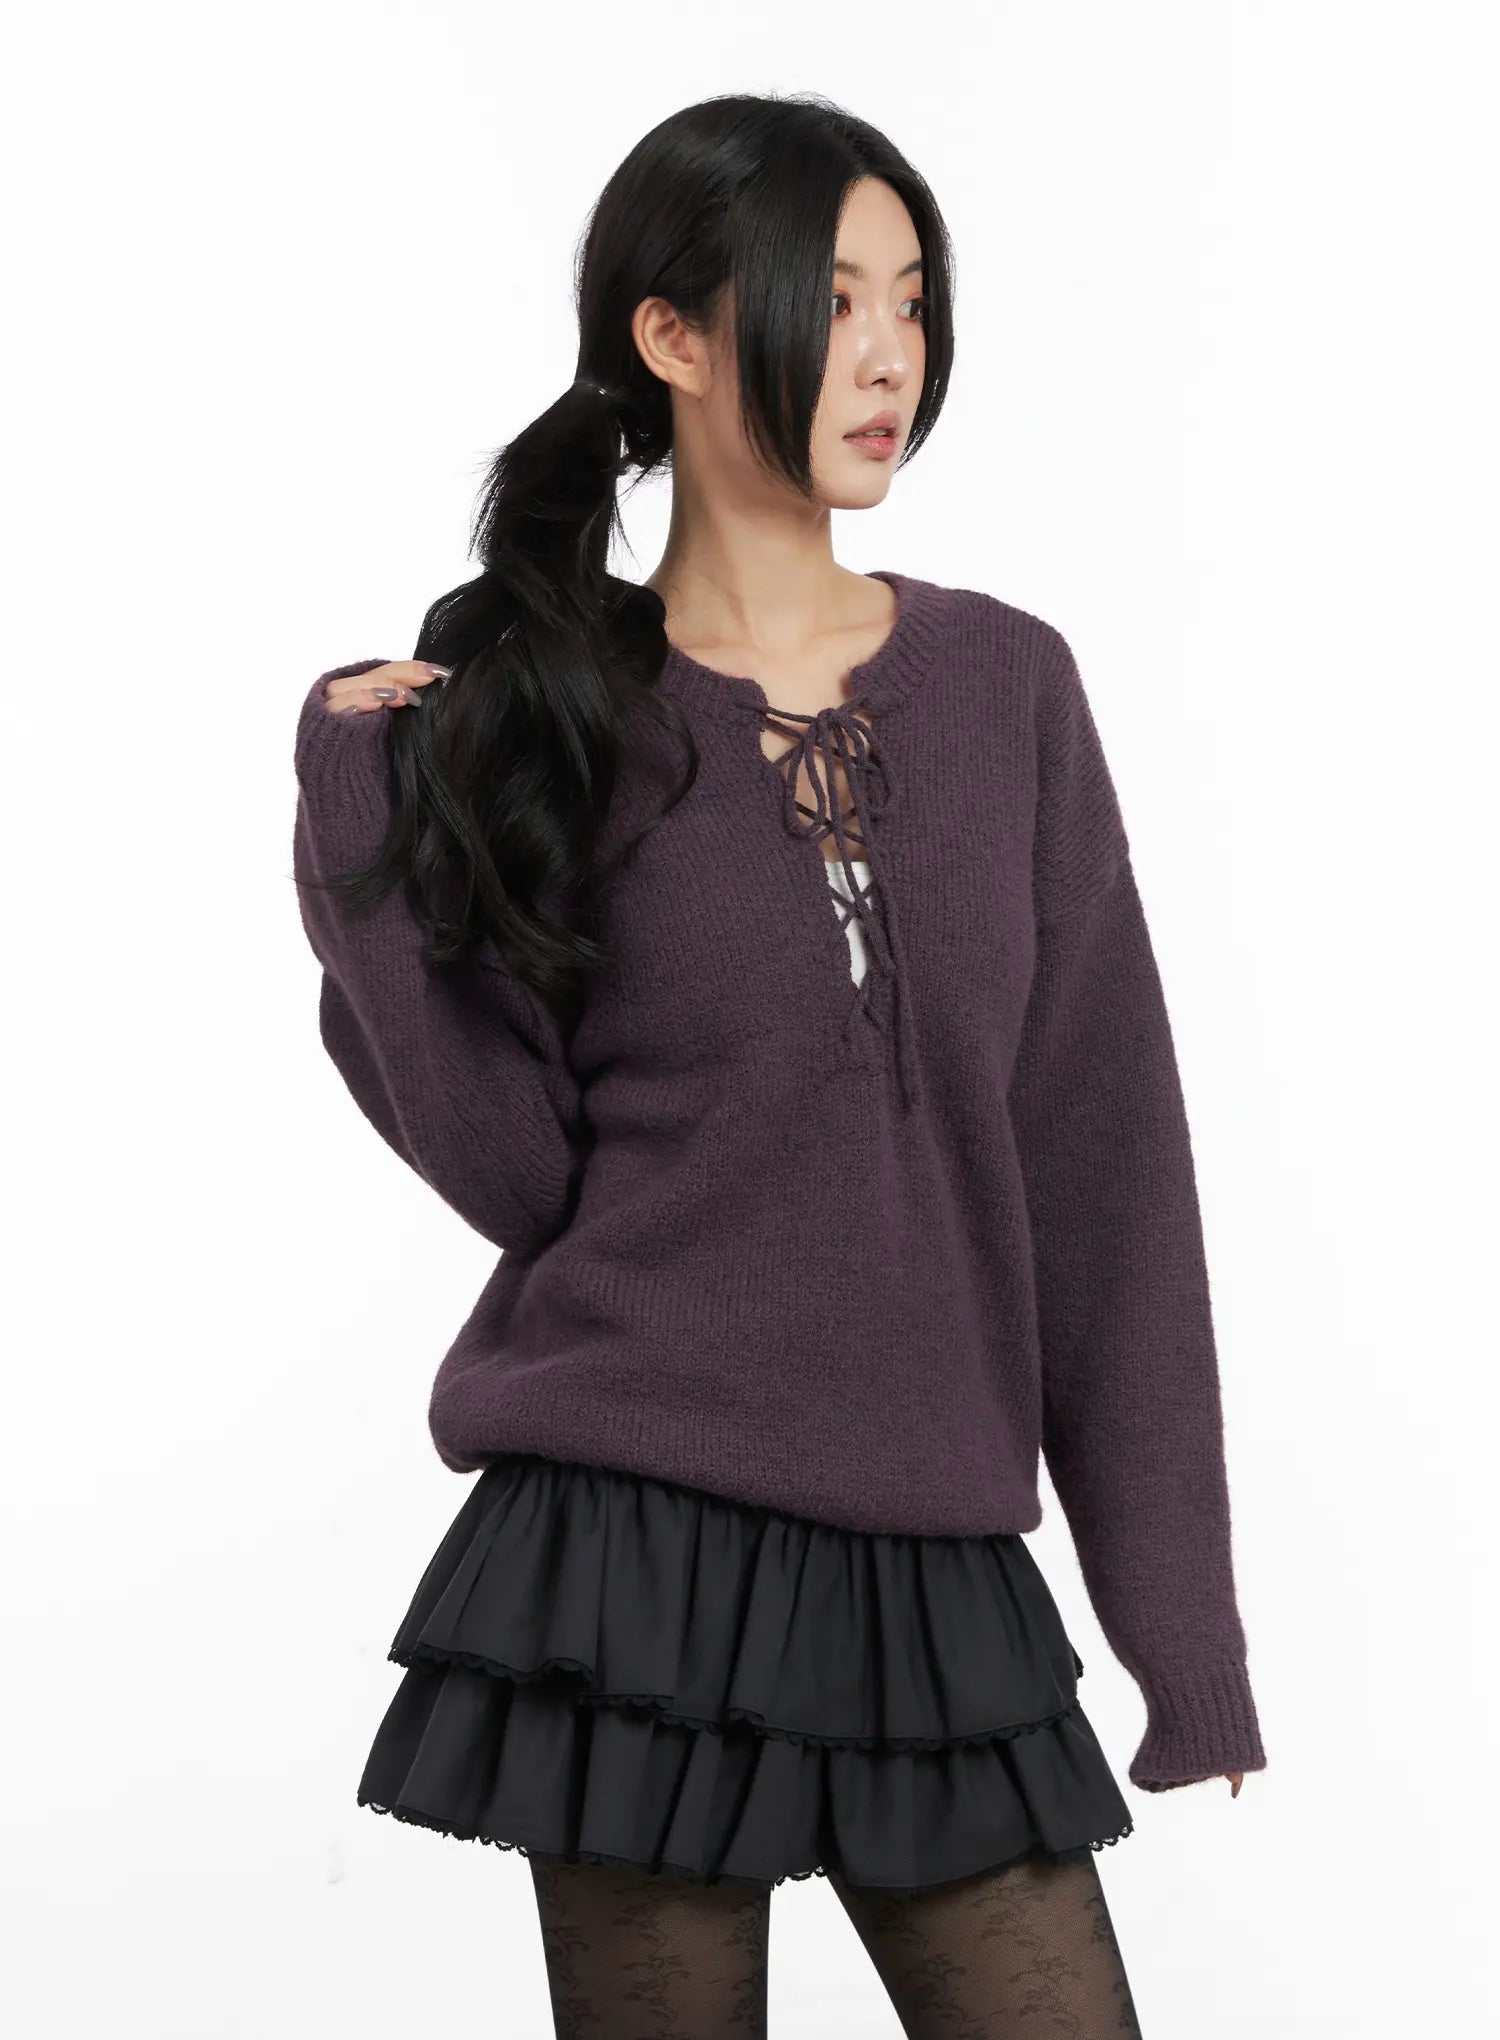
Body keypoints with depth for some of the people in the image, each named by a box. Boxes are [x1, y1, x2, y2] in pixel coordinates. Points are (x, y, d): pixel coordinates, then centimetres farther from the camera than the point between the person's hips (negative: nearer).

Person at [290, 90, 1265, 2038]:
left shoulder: (1004, 684, 4)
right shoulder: (536, 713, 0)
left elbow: (1106, 1163, 3)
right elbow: (518, 1167, -5)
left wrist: (1181, 1613, 1)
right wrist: (365, 810, -11)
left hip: (934, 1572, 2)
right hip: (640, 1558, -2)